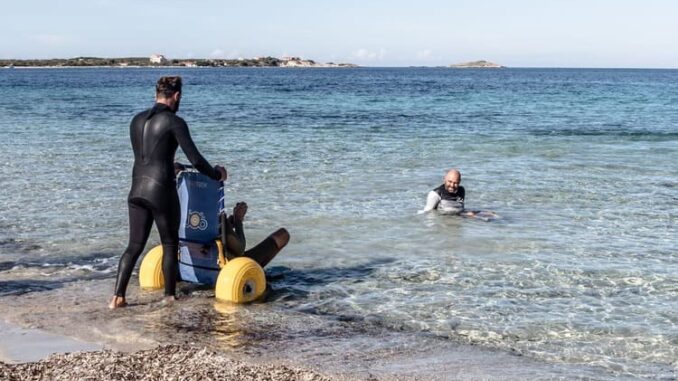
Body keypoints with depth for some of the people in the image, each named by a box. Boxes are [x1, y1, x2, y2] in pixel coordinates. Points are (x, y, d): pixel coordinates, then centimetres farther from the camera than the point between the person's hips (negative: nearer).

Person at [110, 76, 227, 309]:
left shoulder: (137, 120, 12)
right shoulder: (174, 122, -8)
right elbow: (195, 159, -9)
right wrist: (216, 174, 9)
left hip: (137, 189, 6)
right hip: (161, 190, -6)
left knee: (135, 245, 9)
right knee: (170, 244, 11)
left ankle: (118, 297, 0)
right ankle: (170, 296, 17)